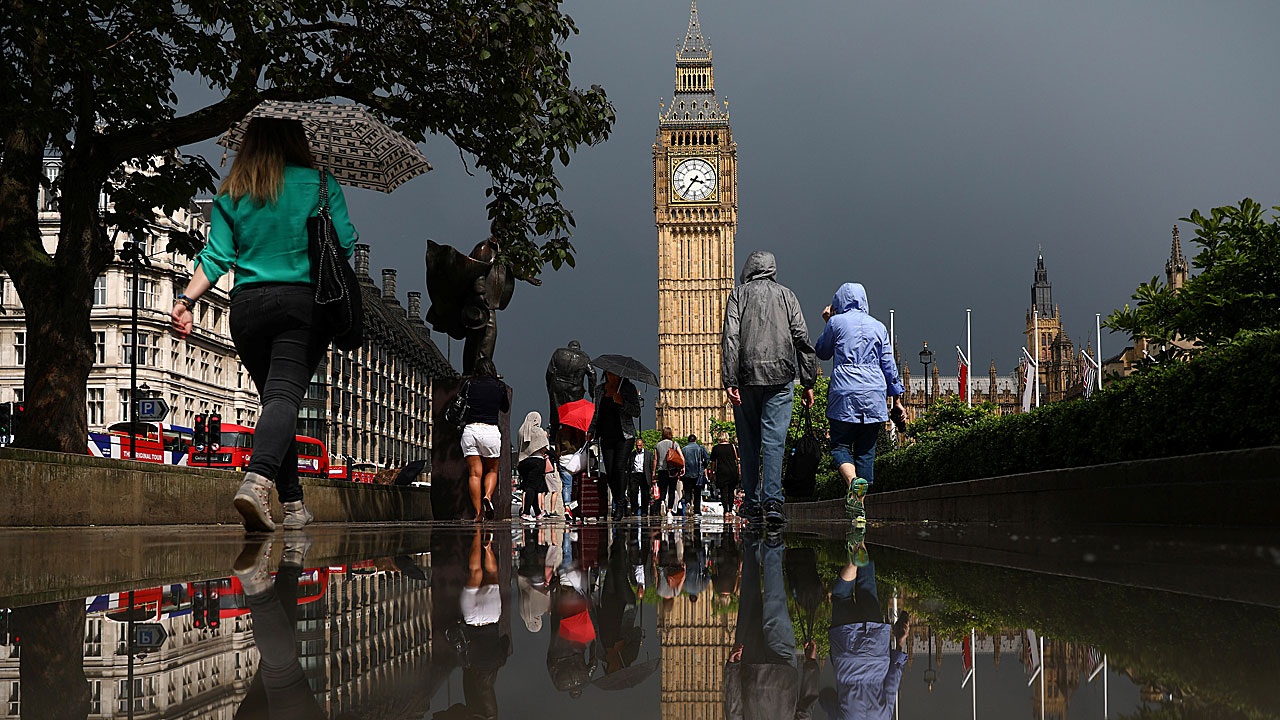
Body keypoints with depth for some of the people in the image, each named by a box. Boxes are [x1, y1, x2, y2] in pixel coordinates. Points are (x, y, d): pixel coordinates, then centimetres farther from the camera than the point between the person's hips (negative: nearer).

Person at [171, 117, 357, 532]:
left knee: (273, 396, 14)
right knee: (284, 395, -14)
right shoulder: (320, 183, 4)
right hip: (304, 300, -3)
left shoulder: (230, 194, 11)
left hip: (247, 306, 3)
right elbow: (346, 244, 3)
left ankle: (294, 504, 16)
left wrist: (187, 300, -2)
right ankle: (257, 479, -40)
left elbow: (216, 256, 1)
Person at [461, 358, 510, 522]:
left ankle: (478, 512, -3)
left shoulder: (469, 384, 4)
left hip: (470, 430, 0)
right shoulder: (499, 386, 5)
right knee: (492, 470, 16)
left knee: (475, 473, 3)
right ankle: (487, 497, -12)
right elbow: (505, 408, 18)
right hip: (490, 431, 0)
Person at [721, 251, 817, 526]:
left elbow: (731, 338, -5)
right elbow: (802, 339, 6)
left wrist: (729, 380, -8)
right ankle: (772, 500, -18)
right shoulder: (787, 295, 11)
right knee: (774, 440, -5)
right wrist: (808, 382, 8)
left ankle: (753, 503, 12)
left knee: (749, 442, 8)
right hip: (780, 377, 0)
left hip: (747, 377, 0)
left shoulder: (739, 294, 7)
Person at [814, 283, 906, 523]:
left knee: (840, 445, 3)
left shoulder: (837, 322, 2)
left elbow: (821, 352, 17)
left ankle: (853, 480, -28)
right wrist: (897, 398, 17)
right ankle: (859, 508, 4)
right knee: (866, 449, 7)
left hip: (844, 394, -3)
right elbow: (889, 364, 12)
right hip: (874, 395, 3)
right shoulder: (878, 326, 11)